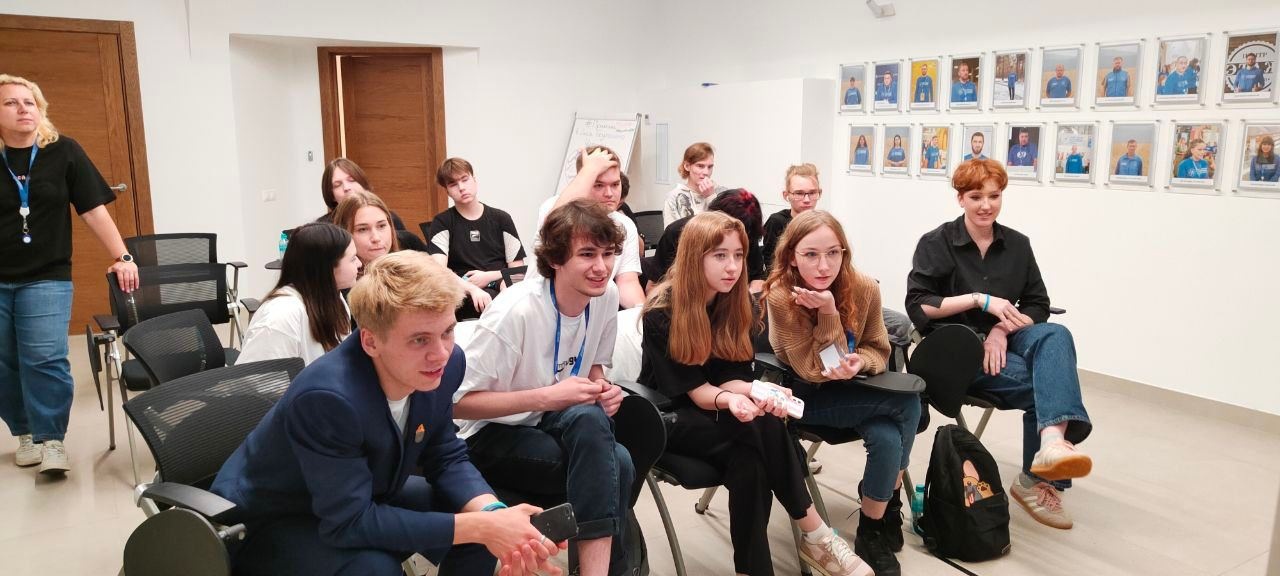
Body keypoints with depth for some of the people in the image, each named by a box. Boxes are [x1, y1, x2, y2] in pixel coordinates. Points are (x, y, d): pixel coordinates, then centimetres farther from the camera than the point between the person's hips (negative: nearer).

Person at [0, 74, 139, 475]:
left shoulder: (64, 152, -2)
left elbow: (94, 210, -2)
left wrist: (122, 257, -8)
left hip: (45, 278, -2)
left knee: (45, 360, -10)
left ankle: (52, 440, 1)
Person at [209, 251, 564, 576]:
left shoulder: (445, 363, -18)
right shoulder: (327, 398, -37)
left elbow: (446, 459, -7)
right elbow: (350, 522, -33)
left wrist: (493, 516, -27)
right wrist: (481, 528, -33)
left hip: (365, 500, 6)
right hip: (267, 522, -6)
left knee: (484, 515, -9)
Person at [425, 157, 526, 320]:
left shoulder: (501, 219, 13)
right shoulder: (442, 223, 7)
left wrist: (488, 277, -6)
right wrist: (472, 289, -26)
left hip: (500, 287, 3)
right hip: (464, 295, -2)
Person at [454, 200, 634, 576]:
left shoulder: (606, 296, -7)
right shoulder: (516, 310, -26)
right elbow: (456, 401, -23)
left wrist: (603, 390, -11)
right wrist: (545, 397, -29)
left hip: (558, 424, 6)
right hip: (494, 435, -5)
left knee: (615, 463, -29)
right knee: (615, 465, -30)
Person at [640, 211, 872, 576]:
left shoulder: (738, 303, -2)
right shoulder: (662, 314, -18)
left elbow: (733, 378, -7)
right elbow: (695, 391, -19)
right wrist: (728, 400, -41)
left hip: (715, 408, 5)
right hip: (670, 415, -4)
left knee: (759, 440, -30)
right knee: (764, 429, -31)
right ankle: (815, 534, -20)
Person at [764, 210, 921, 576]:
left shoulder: (864, 288, -15)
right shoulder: (780, 295, -26)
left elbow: (879, 351, -3)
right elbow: (814, 371, -25)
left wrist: (859, 362, -27)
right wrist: (827, 311, -36)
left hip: (848, 388, 4)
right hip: (803, 395, -4)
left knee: (888, 438, -25)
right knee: (907, 404, -22)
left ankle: (874, 531, 1)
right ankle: (886, 497, 0)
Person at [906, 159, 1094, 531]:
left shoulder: (1017, 244, 12)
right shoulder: (936, 244, 1)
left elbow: (1038, 306, 9)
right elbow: (918, 305, -8)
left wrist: (1003, 329, -11)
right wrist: (981, 299, -16)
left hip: (1004, 341, 4)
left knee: (1055, 335, -31)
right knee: (1041, 382, -28)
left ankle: (1052, 439, -48)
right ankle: (1038, 477, -19)